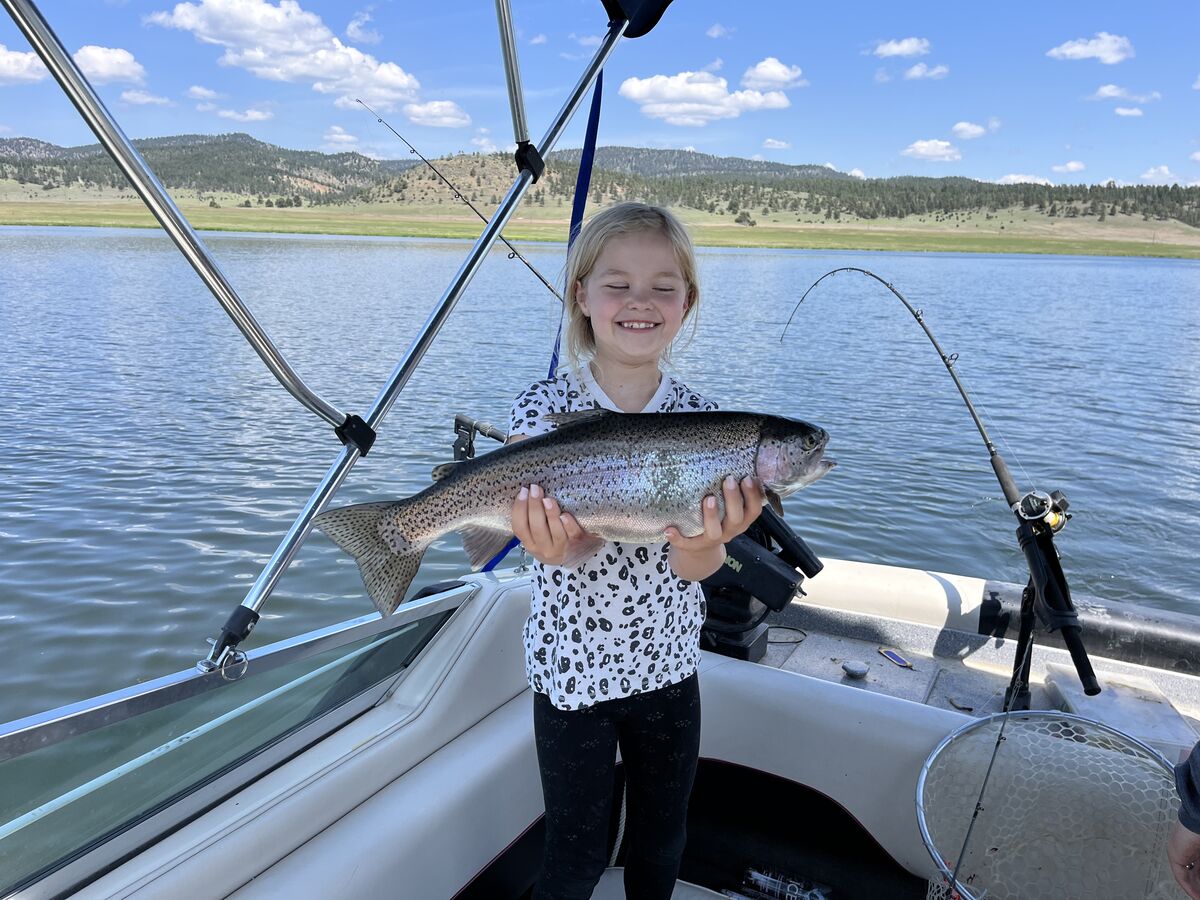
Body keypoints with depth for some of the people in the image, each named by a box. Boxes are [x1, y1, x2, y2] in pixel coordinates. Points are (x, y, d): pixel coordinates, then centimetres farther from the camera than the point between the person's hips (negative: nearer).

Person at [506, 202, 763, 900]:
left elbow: (695, 568, -15)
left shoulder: (698, 415, -6)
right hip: (573, 666, -2)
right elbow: (552, 544, -21)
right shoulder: (546, 409, -12)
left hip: (668, 663, 3)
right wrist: (554, 541, -45)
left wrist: (704, 542, -39)